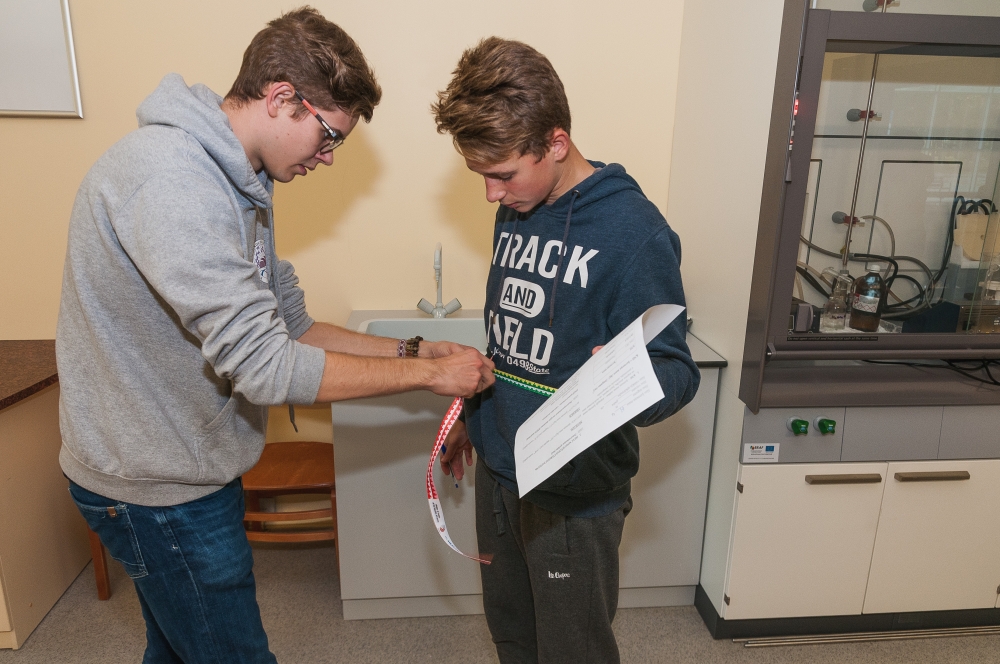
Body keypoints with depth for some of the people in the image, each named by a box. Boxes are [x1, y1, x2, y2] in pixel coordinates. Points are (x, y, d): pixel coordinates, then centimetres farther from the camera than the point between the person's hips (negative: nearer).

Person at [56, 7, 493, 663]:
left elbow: (290, 326, 6)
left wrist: (414, 349, -2)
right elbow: (265, 367, -31)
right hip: (159, 487, -9)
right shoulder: (170, 178, -27)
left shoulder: (238, 180, 5)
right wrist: (427, 373, -22)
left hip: (184, 466, 9)